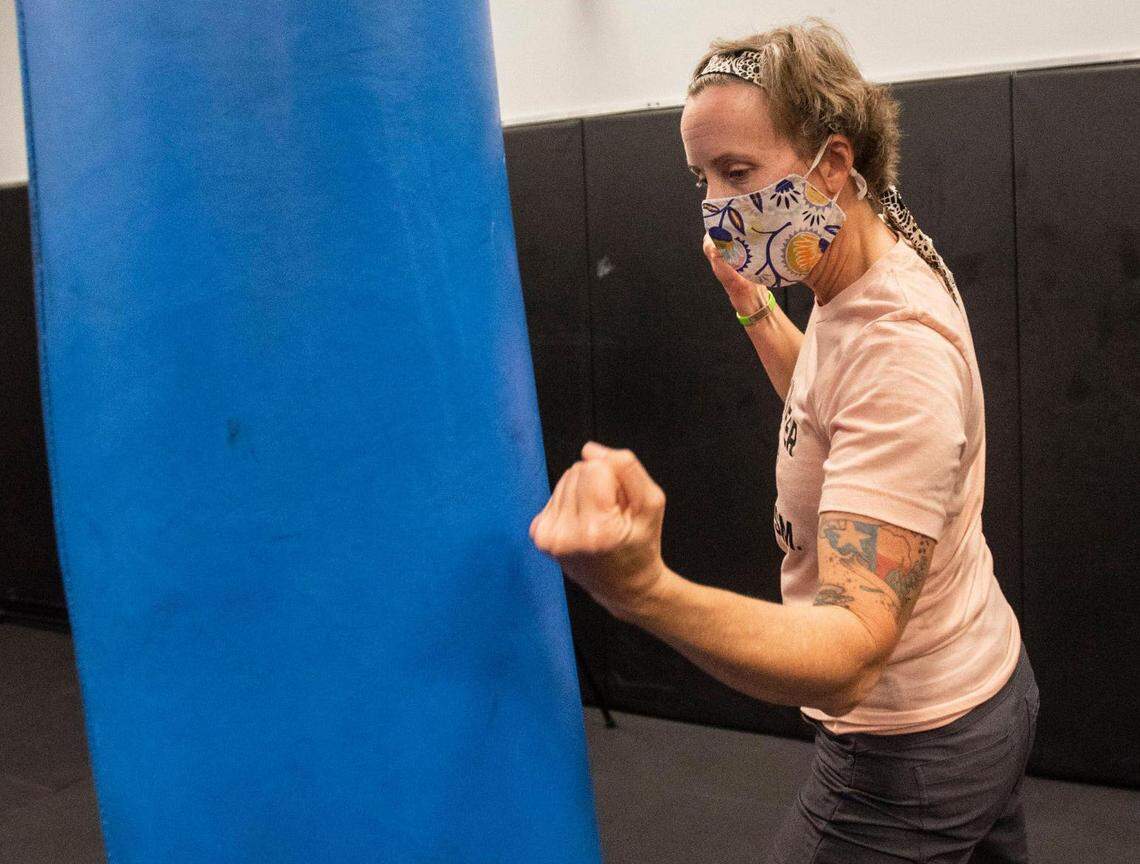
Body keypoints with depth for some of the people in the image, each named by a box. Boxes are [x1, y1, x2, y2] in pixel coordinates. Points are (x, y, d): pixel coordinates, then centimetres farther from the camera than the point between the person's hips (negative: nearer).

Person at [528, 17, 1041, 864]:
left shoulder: (899, 349, -30)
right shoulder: (899, 262, -1)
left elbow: (851, 653, -41)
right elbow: (831, 409, 20)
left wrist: (642, 586, -57)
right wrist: (757, 308, 8)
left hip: (912, 760, -9)